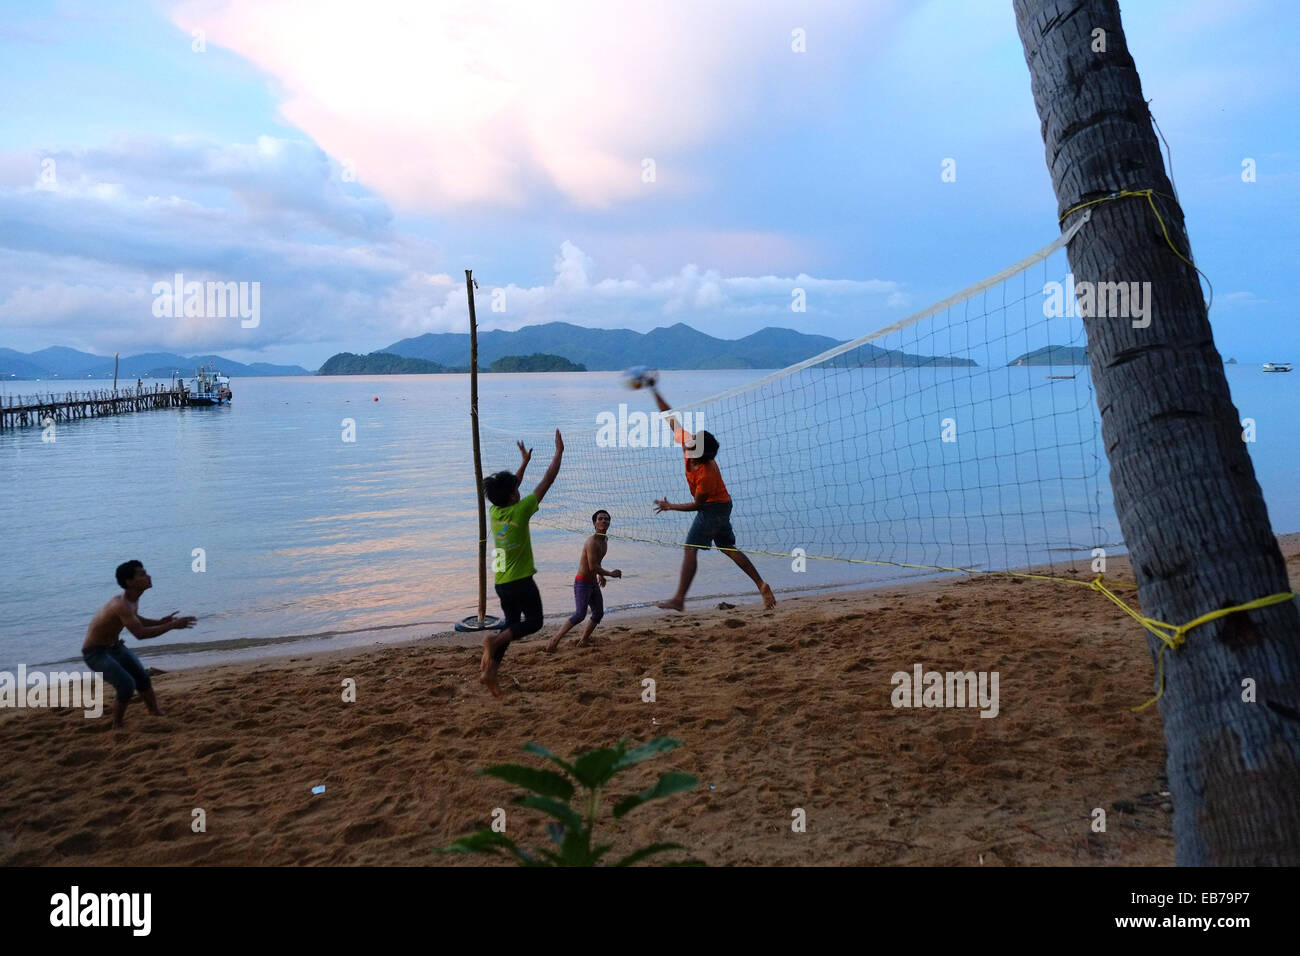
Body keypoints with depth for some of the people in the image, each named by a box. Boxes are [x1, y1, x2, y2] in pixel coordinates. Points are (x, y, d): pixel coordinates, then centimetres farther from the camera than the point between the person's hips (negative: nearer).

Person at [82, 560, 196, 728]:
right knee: (127, 684, -19)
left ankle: (155, 714, 28)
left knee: (142, 677, 12)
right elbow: (140, 633, -40)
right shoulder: (122, 605, -34)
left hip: (114, 646, 10)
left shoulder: (132, 601, -4)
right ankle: (117, 726, 0)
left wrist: (160, 622, 1)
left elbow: (135, 621, 16)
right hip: (96, 652, -10)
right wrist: (172, 626, -37)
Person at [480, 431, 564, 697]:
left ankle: (490, 669, 4)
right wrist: (559, 451, -2)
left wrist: (525, 462, 30)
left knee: (513, 625, 14)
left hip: (501, 582, 7)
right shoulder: (520, 511, -16)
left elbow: (509, 488, 21)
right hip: (521, 581, -7)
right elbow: (547, 481, -11)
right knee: (533, 621, 5)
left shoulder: (494, 511, 1)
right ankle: (493, 641, -16)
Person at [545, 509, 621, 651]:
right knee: (580, 614, -18)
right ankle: (555, 640, -12)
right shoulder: (592, 542, -22)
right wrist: (610, 574, -17)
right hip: (582, 582, -10)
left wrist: (600, 575, 26)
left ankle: (582, 641, 21)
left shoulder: (605, 540, 8)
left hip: (593, 582, 10)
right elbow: (592, 566, -27)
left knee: (599, 613, 11)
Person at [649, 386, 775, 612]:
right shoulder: (689, 444, -13)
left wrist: (670, 507, -10)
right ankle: (761, 585, 12)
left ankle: (679, 599, -6)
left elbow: (697, 504, -19)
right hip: (720, 505, 9)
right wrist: (654, 392, -11)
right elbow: (670, 418, -8)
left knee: (690, 549, -7)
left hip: (712, 508, -9)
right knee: (727, 548, 14)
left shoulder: (706, 475, -32)